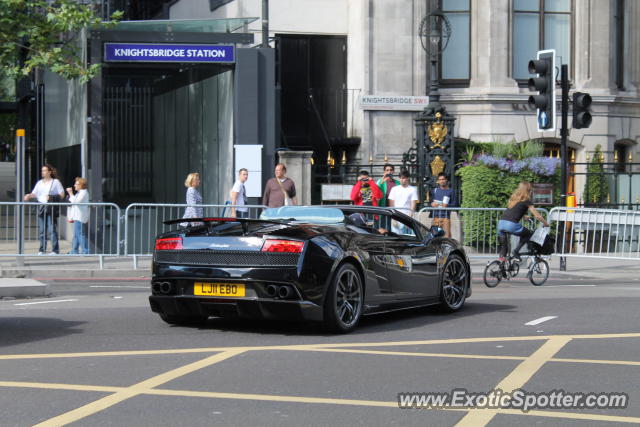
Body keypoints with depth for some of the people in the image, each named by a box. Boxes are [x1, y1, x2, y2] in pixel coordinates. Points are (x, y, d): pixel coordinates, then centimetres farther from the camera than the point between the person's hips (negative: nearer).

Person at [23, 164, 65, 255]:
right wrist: (29, 196, -10)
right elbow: (34, 194, 11)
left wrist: (51, 197, -14)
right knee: (42, 230, 6)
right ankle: (42, 250, 12)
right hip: (41, 208, 5)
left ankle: (55, 250, -7)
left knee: (52, 230, -9)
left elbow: (62, 195, -2)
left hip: (52, 209, -5)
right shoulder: (39, 183, 16)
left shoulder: (55, 182, 2)